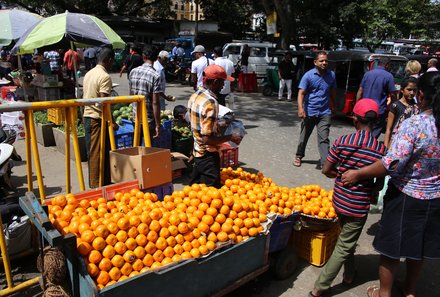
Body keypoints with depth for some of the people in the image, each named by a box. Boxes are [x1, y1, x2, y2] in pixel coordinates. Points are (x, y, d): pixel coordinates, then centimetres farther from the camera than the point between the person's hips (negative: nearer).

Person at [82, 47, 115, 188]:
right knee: (99, 154, -1)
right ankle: (98, 185, 6)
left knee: (92, 152, 15)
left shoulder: (88, 74, 14)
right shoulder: (105, 77, -14)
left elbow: (85, 96, 18)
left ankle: (93, 183, 24)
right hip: (98, 118, -9)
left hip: (87, 117, 9)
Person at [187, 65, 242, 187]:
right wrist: (230, 137, -16)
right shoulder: (210, 102, -24)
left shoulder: (194, 96, 4)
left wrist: (217, 125, 16)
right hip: (209, 155, -9)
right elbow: (207, 138, -27)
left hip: (197, 151, 9)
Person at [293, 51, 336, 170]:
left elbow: (333, 92, 16)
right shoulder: (308, 75, -7)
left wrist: (333, 106, 22)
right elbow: (301, 93, -12)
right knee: (304, 136, 14)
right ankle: (299, 156, 33)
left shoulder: (331, 75, 4)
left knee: (324, 138, -5)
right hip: (309, 112, -1)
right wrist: (300, 108, -25)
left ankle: (325, 162, -6)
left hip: (324, 113, 2)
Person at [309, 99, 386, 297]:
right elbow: (380, 183, -7)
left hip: (339, 200, 3)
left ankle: (349, 274, 46)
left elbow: (326, 171, -7)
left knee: (347, 238, 28)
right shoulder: (381, 149, -15)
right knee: (344, 247, 10)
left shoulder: (342, 141, -11)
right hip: (359, 206, -3)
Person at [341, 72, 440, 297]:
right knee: (419, 245, 23)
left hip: (406, 197, -6)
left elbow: (394, 163, -28)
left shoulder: (413, 125, -23)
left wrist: (358, 174, -20)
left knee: (392, 246, 12)